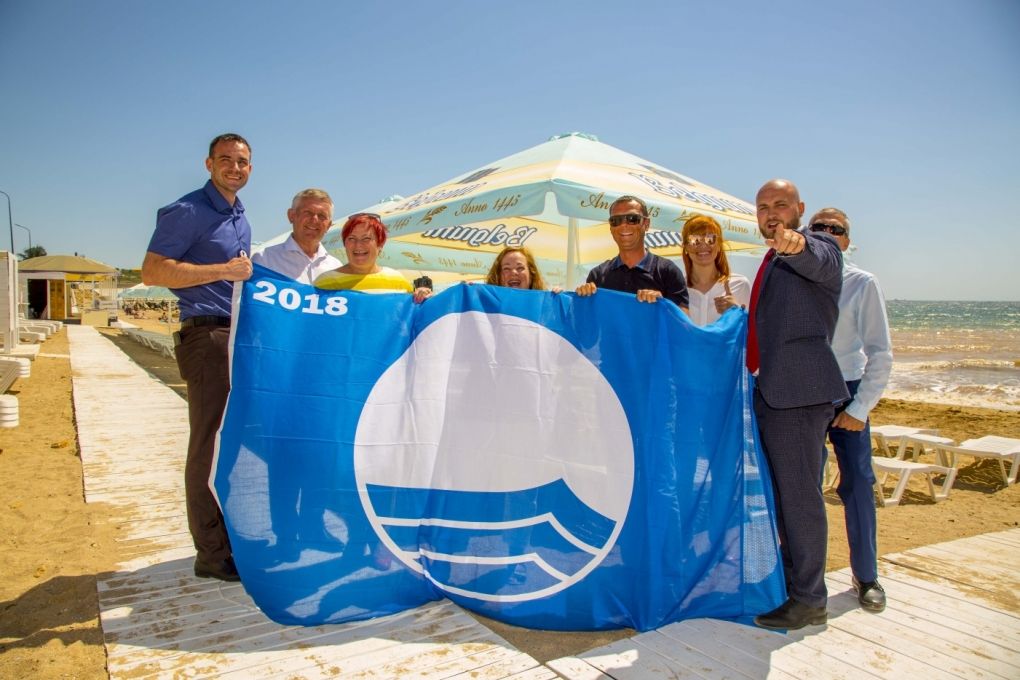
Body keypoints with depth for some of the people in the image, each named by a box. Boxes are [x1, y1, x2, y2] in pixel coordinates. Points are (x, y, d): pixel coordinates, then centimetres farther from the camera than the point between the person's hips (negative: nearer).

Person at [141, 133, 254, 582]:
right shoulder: (187, 212, -6)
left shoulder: (240, 219, 20)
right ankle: (211, 554, 3)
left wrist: (248, 275, 13)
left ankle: (234, 538, 26)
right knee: (210, 445, -6)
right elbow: (153, 271, -15)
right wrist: (223, 270, -18)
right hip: (207, 335, -9)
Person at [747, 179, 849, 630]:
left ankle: (809, 600, 8)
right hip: (771, 392, 9)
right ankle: (793, 580, 32)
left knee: (799, 494, -4)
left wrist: (795, 244, -51)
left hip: (800, 391, -9)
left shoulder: (818, 247, -5)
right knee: (782, 494, 17)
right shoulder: (772, 262, 22)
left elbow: (816, 260, -32)